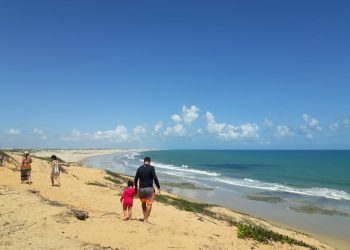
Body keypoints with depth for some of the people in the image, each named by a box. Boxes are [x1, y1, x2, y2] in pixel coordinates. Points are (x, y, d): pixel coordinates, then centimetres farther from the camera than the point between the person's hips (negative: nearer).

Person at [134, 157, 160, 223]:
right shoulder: (151, 168, -8)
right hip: (149, 188, -4)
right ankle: (146, 219, 3)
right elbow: (155, 178, -13)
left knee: (143, 203, 23)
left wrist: (136, 186, 23)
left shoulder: (139, 168, 3)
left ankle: (145, 217, 24)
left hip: (141, 189, 4)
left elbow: (135, 179, 6)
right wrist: (158, 187, -4)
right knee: (149, 204, 5)